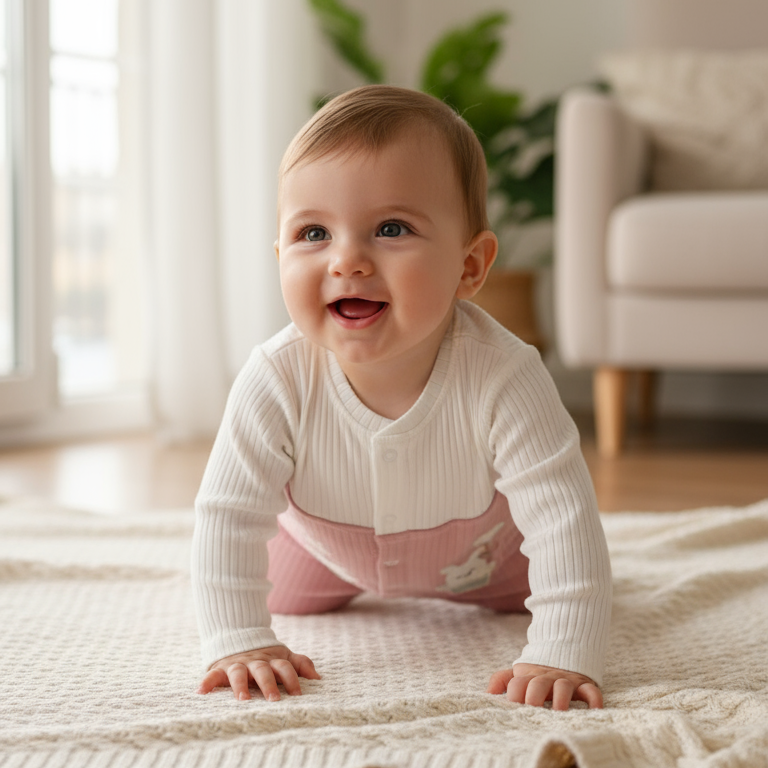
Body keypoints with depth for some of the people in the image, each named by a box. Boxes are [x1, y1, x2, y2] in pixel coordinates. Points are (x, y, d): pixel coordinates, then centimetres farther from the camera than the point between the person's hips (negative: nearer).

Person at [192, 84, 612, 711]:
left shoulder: (502, 379, -44)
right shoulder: (278, 382, -40)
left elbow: (563, 513, -42)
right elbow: (227, 514, -33)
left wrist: (562, 655, -49)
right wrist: (239, 641, -40)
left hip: (478, 549, -1)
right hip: (327, 542, 1)